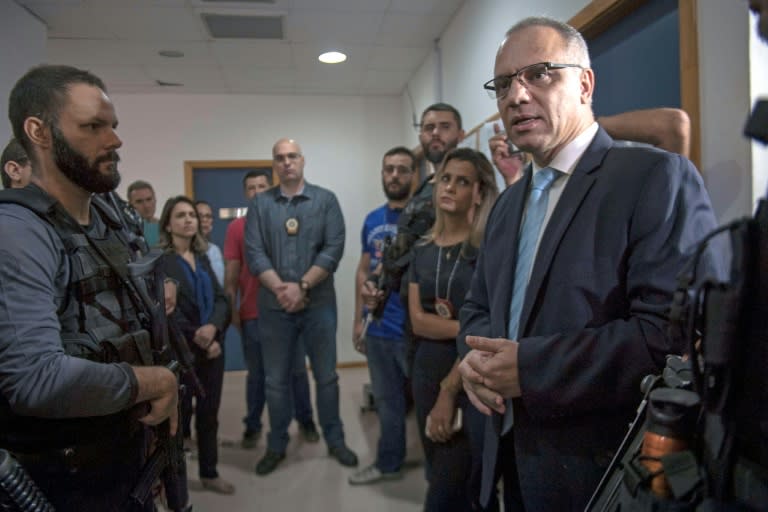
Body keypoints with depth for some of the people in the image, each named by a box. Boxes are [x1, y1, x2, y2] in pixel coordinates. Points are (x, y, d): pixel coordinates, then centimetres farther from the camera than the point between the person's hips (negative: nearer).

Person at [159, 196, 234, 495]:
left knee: (209, 412, 12)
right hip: (181, 349, -5)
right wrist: (199, 340, -14)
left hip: (213, 346, 5)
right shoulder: (159, 260, -7)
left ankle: (209, 473, 26)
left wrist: (213, 327, -15)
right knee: (181, 412, 6)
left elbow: (221, 299, 4)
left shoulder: (202, 257, 11)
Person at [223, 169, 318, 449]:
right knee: (256, 373, 11)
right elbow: (232, 271, 4)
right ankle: (252, 426, 25)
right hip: (253, 313, 0)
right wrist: (231, 308, 0)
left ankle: (305, 421, 25)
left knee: (297, 370, 10)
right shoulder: (236, 227, 3)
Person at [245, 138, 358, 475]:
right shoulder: (259, 204, 5)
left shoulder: (326, 200, 3)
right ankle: (277, 445, 28)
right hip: (273, 306, 1)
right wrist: (280, 289, -17)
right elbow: (254, 253, -4)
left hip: (319, 303, -1)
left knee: (326, 376, 10)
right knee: (276, 380, 11)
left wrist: (302, 286, -16)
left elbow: (334, 248, -7)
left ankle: (335, 440, 27)